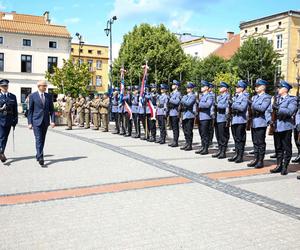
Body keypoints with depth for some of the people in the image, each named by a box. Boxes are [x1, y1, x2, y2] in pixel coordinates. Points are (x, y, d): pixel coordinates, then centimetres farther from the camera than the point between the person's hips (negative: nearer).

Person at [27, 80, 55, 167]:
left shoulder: (49, 96, 8)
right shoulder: (33, 96, -1)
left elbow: (51, 109, 9)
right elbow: (30, 110, 0)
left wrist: (52, 121, -2)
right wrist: (30, 122, -5)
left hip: (45, 121, 4)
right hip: (36, 121, -4)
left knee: (42, 140, 11)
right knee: (38, 140, -11)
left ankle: (38, 156, 27)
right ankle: (40, 158, -14)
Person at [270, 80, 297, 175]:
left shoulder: (292, 99, -2)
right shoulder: (277, 99, 17)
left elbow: (290, 111, -18)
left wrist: (278, 108, -18)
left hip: (285, 126, -6)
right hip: (276, 127, 6)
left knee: (287, 148, 2)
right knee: (278, 148, 11)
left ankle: (285, 167, 9)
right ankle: (279, 166, 19)